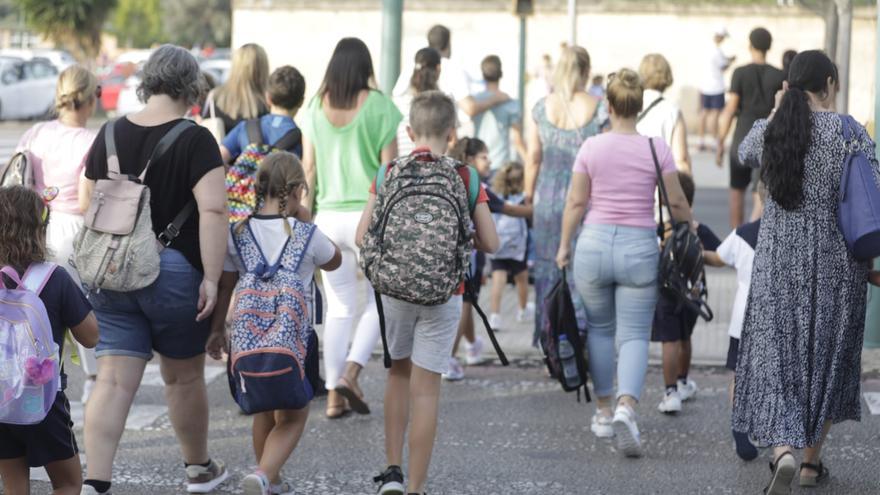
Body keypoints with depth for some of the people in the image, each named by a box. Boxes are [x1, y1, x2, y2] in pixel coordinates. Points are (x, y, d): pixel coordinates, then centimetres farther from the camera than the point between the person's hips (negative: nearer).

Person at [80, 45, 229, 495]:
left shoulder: (110, 135, 4)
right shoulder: (194, 140, -11)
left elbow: (91, 207, 11)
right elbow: (212, 211, -20)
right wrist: (211, 278, -17)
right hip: (174, 272, -3)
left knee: (113, 381, -1)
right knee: (184, 377, 15)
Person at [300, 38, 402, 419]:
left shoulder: (316, 108, 3)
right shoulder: (378, 106, -6)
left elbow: (308, 169, 6)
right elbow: (389, 166, -4)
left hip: (328, 214, 3)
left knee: (339, 307, 11)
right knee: (379, 300, 11)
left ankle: (334, 395, 7)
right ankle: (350, 373, -8)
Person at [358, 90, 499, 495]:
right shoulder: (465, 178, -5)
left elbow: (364, 236, -5)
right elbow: (490, 243, -6)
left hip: (395, 288, 1)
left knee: (398, 373, 22)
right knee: (425, 388, 2)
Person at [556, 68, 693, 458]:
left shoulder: (591, 148, -4)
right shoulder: (656, 149, -5)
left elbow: (576, 202, 0)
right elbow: (676, 203, 1)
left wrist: (564, 246, 11)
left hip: (595, 241, 1)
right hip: (640, 247, -1)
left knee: (600, 329, 18)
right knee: (634, 335, 2)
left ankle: (604, 412, 24)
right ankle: (626, 407, -21)